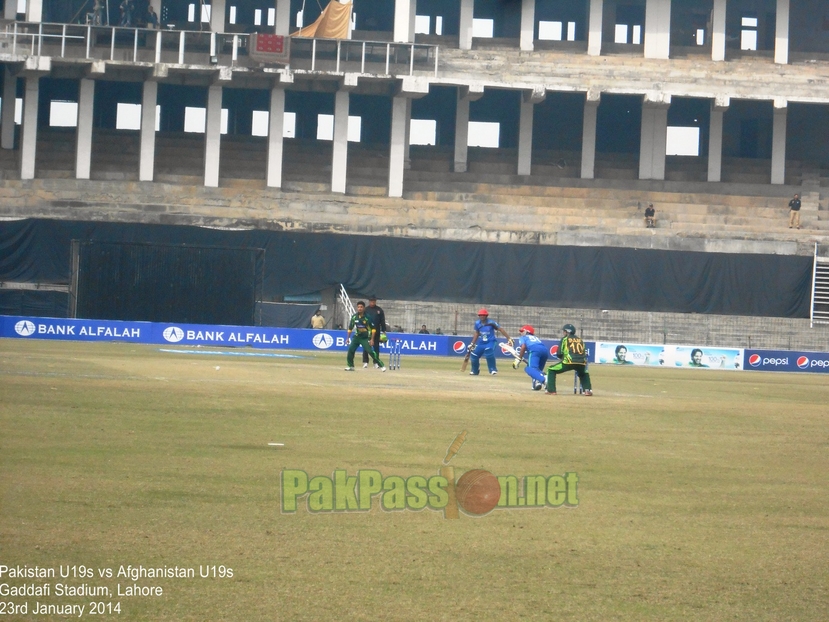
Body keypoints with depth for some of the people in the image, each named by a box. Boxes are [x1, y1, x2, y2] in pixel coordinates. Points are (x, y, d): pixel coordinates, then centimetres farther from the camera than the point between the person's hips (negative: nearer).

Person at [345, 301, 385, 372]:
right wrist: (348, 338, 9)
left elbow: (373, 329, -11)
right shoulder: (354, 317, -1)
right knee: (350, 350, -6)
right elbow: (350, 328, 10)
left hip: (366, 338, -5)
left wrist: (372, 339, -16)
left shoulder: (367, 317, -14)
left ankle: (381, 365, -11)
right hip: (357, 336, 5)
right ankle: (350, 366, 10)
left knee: (370, 351, -16)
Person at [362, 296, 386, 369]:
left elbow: (383, 321, 6)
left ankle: (376, 362, 6)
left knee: (376, 346, 2)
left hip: (376, 332, 0)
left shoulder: (379, 310, 5)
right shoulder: (366, 310, 4)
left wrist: (383, 331, 1)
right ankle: (365, 362, 4)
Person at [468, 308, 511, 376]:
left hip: (490, 342, -6)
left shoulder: (491, 323, -16)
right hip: (481, 343, 6)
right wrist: (472, 344, 13)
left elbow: (501, 330, -15)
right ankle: (475, 371, 30)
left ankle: (493, 370, -18)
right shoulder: (477, 323, -1)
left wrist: (509, 339, -19)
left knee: (489, 353, -32)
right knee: (473, 355, 7)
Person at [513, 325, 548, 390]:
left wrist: (518, 359, 3)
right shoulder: (535, 338, 41)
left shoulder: (523, 337, 25)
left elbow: (523, 346, 5)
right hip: (545, 350, 6)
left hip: (535, 350, -6)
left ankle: (543, 379, -45)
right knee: (538, 369, 20)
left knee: (531, 369, -17)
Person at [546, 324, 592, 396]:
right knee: (584, 374, 38)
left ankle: (551, 390, 4)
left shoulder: (565, 339, 13)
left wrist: (561, 359, 28)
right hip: (582, 363, 4)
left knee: (551, 370, 14)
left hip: (569, 362, -4)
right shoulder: (580, 340, 25)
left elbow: (559, 353, 8)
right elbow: (585, 353, 20)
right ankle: (588, 389, 17)